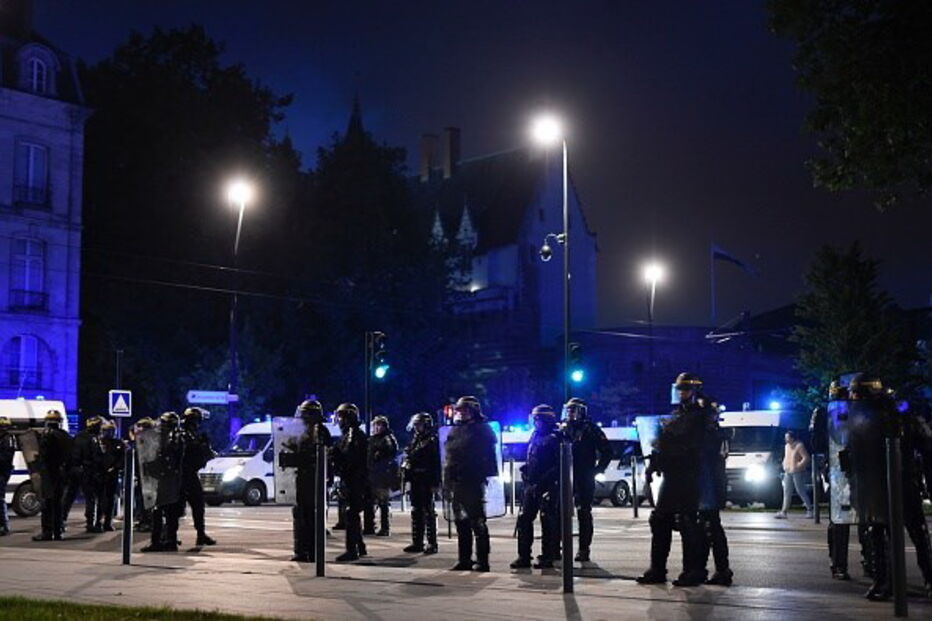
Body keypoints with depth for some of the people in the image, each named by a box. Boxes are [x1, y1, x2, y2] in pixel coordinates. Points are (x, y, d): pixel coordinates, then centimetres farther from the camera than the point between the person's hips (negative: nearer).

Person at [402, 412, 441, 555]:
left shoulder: (432, 440, -7)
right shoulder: (414, 440, 15)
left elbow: (436, 462, -12)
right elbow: (408, 459, 19)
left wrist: (435, 483, -17)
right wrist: (406, 476, 10)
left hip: (426, 481, -7)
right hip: (415, 481, 7)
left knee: (428, 512, -5)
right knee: (416, 511, 10)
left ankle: (432, 543, -2)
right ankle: (417, 542, 16)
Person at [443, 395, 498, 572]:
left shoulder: (481, 430, -4)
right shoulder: (455, 431, 17)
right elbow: (449, 456, 19)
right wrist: (447, 481, 14)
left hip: (473, 483, -8)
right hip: (456, 483, 8)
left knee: (477, 522, -5)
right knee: (461, 523, 12)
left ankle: (482, 560, 0)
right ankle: (464, 559, 20)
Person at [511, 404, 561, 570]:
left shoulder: (554, 438, -8)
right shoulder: (534, 436, 17)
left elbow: (559, 465, -14)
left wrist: (543, 481, -19)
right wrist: (525, 471, 10)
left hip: (547, 486, -8)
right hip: (531, 485, 8)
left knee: (548, 521, -3)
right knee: (524, 519, 6)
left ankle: (547, 557, 4)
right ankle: (524, 556, 11)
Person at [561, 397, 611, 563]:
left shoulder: (590, 429, -1)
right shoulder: (563, 429, 12)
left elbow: (607, 451, -1)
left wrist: (597, 470, -6)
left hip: (584, 480, -4)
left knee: (584, 514, -1)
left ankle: (584, 549, 3)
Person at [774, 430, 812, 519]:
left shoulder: (799, 446, -11)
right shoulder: (787, 446, 14)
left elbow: (806, 458, -16)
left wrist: (798, 466, -19)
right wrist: (784, 466, 11)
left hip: (797, 472, -8)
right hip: (788, 472, 8)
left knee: (801, 491, -2)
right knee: (787, 492, 4)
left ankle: (809, 509, 11)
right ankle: (783, 512, 2)